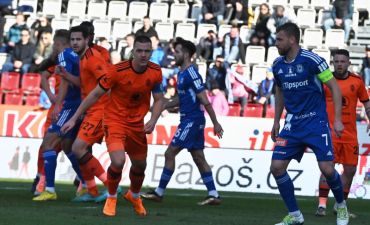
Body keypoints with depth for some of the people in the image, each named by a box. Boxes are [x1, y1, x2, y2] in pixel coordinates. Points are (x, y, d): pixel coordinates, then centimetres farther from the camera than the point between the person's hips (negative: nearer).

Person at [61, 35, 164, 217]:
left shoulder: (155, 72, -9)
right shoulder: (118, 71, -21)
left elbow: (159, 100, 3)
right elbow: (95, 94, -12)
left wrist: (153, 121, -16)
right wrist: (74, 118, -10)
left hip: (137, 123, 5)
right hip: (115, 120, -5)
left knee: (140, 165, 16)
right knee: (118, 161, -24)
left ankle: (134, 195, 49)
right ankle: (111, 198, 4)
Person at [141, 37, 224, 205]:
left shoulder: (192, 74, -16)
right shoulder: (181, 74, 14)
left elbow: (205, 101, -17)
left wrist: (215, 123, -17)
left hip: (192, 121, -10)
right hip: (188, 120, 10)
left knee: (170, 154, -6)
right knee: (199, 158, 9)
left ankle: (159, 192, 0)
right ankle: (213, 195, 9)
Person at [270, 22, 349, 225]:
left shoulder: (312, 60, -14)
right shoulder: (278, 65, 3)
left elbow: (334, 87, -9)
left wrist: (337, 119, -14)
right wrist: (276, 121, 19)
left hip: (316, 122, -5)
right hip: (292, 123, 5)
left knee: (327, 169, -12)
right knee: (277, 167, -7)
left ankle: (341, 206, 18)